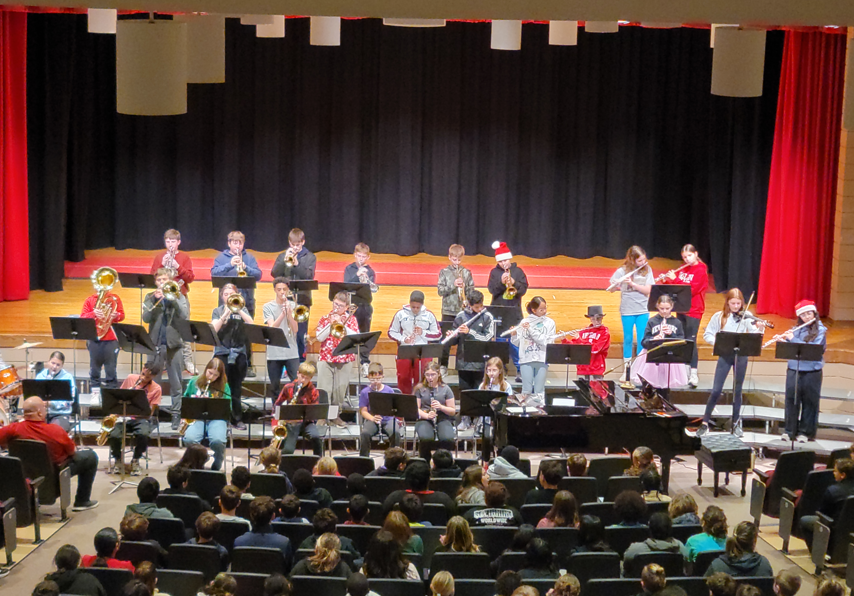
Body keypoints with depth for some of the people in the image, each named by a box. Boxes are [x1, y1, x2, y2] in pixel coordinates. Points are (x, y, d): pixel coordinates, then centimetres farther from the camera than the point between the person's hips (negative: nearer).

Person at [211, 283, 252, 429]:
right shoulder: (217, 311, 10)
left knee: (236, 388, 3)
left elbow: (251, 324, -7)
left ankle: (237, 418, 9)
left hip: (239, 352, 1)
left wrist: (238, 310, -15)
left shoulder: (242, 310, 11)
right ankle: (220, 418, 1)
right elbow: (214, 329, -6)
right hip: (222, 351, -1)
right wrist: (225, 314, -15)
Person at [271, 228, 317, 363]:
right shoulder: (282, 256, 10)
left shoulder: (310, 257, 5)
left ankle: (301, 362, 9)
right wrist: (285, 261, -14)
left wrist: (296, 263, -17)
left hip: (302, 299, -1)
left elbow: (309, 276, -7)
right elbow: (274, 273, -2)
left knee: (300, 333, 1)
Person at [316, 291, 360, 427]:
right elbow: (320, 337, -5)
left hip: (345, 360, 0)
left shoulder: (350, 319, 6)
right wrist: (331, 324, -13)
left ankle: (336, 416, 18)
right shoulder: (325, 318, 6)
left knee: (340, 390, 6)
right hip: (326, 359, 0)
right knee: (324, 389, -4)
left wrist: (341, 324, -14)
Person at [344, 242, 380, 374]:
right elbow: (346, 284, -9)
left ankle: (365, 363, 8)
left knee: (365, 334, 2)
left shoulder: (370, 271, 4)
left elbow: (373, 288, -6)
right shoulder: (349, 269, 4)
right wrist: (357, 275, -20)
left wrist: (366, 281, -26)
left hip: (365, 305, 0)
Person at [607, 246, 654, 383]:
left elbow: (647, 290, -9)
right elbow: (611, 289, -3)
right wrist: (615, 284, -26)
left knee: (642, 340, 2)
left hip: (643, 310, 1)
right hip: (627, 310, -1)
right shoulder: (622, 271, -6)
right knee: (628, 339, 6)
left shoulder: (647, 270, -1)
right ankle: (626, 369, 13)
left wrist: (632, 283, -20)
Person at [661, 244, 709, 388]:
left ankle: (693, 374, -11)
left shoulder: (701, 271, -11)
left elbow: (691, 290, -21)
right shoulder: (682, 269, 10)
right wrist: (666, 280, -4)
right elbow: (672, 285, 16)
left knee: (690, 340, -11)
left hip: (694, 311, -7)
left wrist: (675, 279, -19)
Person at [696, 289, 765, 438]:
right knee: (716, 390, -3)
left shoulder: (745, 317, -1)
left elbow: (754, 335, -12)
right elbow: (707, 335, 1)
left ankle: (736, 423, 19)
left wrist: (759, 329, -33)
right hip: (724, 355, 0)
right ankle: (705, 422, 6)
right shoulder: (719, 317, 1)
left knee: (737, 390, 8)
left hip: (741, 355, 0)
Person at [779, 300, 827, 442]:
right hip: (793, 370, 3)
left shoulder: (820, 330, -2)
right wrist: (783, 340, -6)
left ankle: (805, 432, 12)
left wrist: (792, 339, -14)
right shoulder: (796, 329, 10)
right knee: (791, 400, 5)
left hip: (812, 372, -3)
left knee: (809, 402, 3)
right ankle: (790, 430, 15)